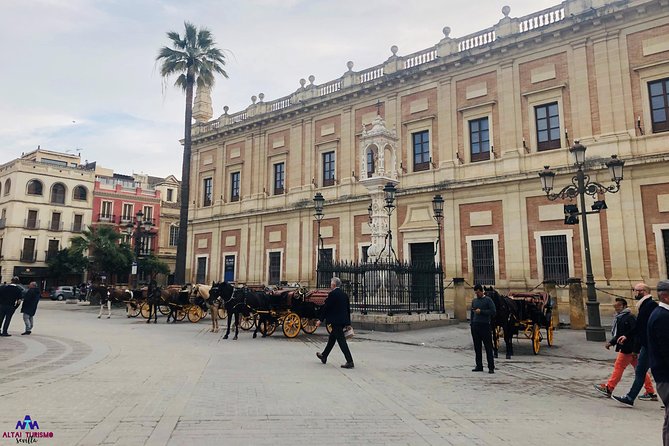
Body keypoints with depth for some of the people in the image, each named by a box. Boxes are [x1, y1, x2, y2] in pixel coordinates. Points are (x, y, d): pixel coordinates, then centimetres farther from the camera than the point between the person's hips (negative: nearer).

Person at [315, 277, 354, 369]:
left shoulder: (332, 294, -13)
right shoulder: (344, 294, 11)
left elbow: (326, 307, -12)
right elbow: (348, 308, 15)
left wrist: (320, 320, -4)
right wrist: (348, 322, 20)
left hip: (336, 321, -9)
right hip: (343, 320, 9)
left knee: (341, 340, -7)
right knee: (332, 338, 20)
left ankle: (350, 362, -9)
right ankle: (324, 356, 34)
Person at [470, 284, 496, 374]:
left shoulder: (488, 300, -2)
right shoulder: (474, 300, 14)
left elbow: (493, 311, -10)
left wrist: (481, 311, -14)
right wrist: (471, 322, 11)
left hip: (485, 326, -6)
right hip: (475, 326, 6)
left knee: (488, 347, -2)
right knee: (477, 347, 9)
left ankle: (491, 367, 2)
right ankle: (479, 366, 17)